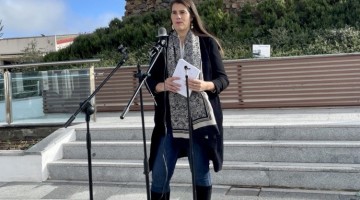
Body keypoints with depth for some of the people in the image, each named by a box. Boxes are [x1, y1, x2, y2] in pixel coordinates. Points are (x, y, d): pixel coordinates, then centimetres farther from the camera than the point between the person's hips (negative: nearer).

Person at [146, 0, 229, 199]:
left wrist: (205, 85, -19)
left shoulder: (207, 43, 4)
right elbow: (150, 80, 8)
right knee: (159, 174, 1)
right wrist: (163, 86, -14)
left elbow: (223, 79, 2)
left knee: (201, 172, 5)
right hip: (169, 120, 2)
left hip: (200, 117, -1)